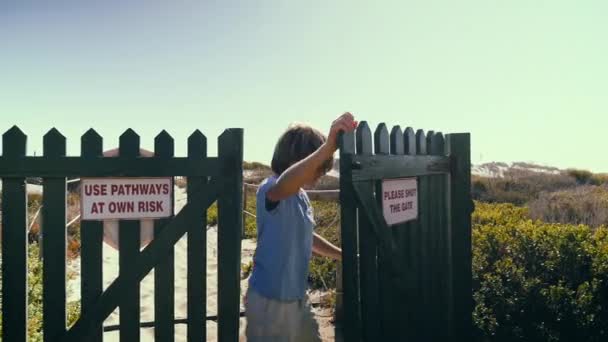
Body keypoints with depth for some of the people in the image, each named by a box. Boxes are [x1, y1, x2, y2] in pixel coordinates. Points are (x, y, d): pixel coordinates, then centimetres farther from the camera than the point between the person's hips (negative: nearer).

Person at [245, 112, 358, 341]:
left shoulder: (301, 196, 7)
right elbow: (283, 185, -45)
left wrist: (343, 256, 22)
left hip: (298, 297, 9)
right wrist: (328, 146, -54)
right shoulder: (269, 189, -19)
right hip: (270, 300, -9)